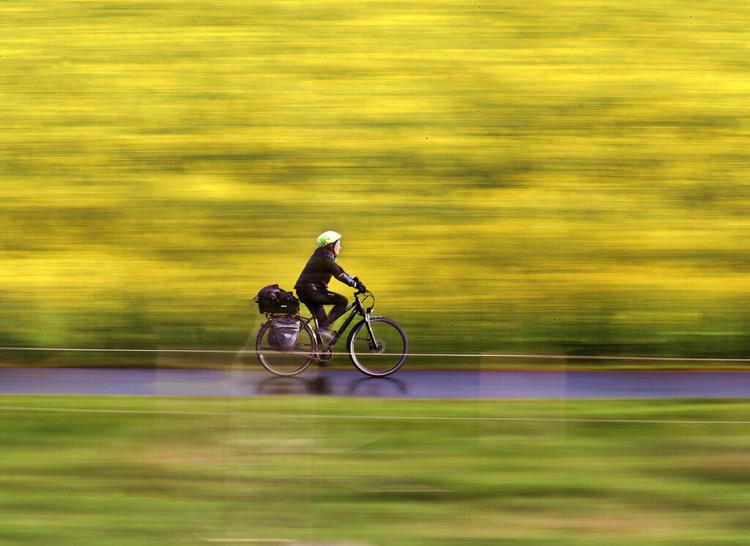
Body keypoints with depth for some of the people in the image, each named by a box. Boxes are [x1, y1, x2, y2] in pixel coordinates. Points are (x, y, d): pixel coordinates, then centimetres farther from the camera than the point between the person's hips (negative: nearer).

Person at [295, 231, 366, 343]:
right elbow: (339, 275, -18)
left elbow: (339, 272, 19)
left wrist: (354, 280, 11)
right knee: (342, 301, -12)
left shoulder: (322, 255, 17)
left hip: (304, 290, 10)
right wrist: (356, 285, -16)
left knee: (322, 320, 15)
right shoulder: (325, 258, -14)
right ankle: (323, 328, -15)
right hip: (310, 290, -10)